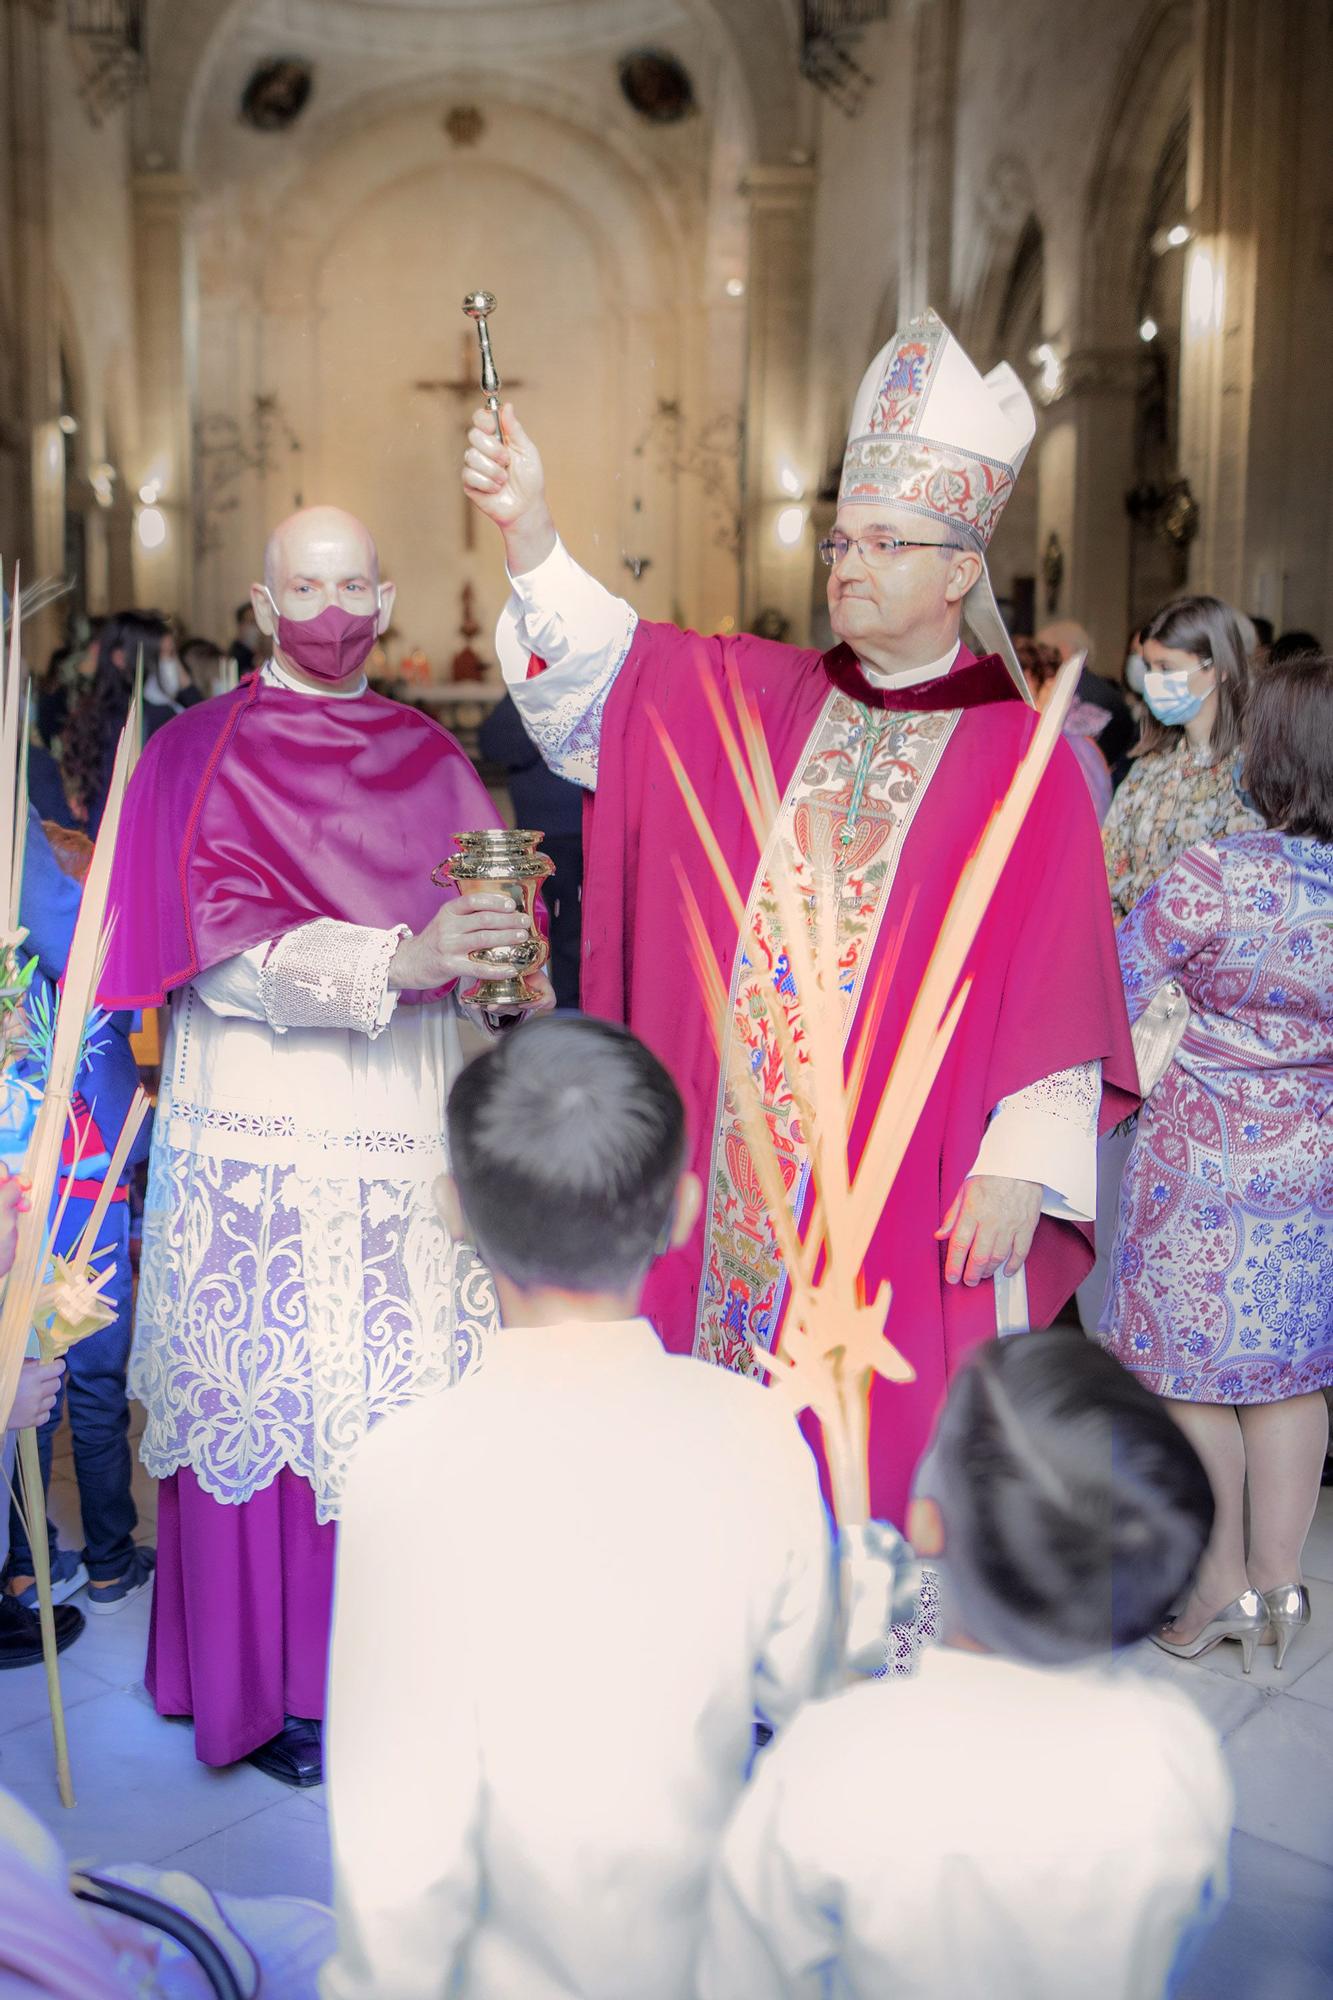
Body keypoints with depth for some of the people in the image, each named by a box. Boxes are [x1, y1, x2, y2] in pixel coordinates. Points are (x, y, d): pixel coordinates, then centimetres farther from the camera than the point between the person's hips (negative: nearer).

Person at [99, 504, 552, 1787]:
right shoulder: (203, 755, 1)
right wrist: (397, 959, -26)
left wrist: (506, 951, -9)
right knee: (277, 1400, 2)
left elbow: (498, 930, 14)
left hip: (418, 1143, 4)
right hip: (269, 1147, -3)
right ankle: (268, 1688, 18)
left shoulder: (431, 758, 15)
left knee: (413, 1405, 5)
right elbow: (224, 950, -12)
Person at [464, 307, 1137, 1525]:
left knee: (873, 1449, 5)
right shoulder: (755, 700, 8)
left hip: (900, 1189, -3)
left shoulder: (1022, 762, -3)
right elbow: (603, 677, -2)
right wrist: (530, 533, -18)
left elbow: (1058, 992, -6)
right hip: (724, 1181, 4)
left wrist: (1020, 1172, -12)